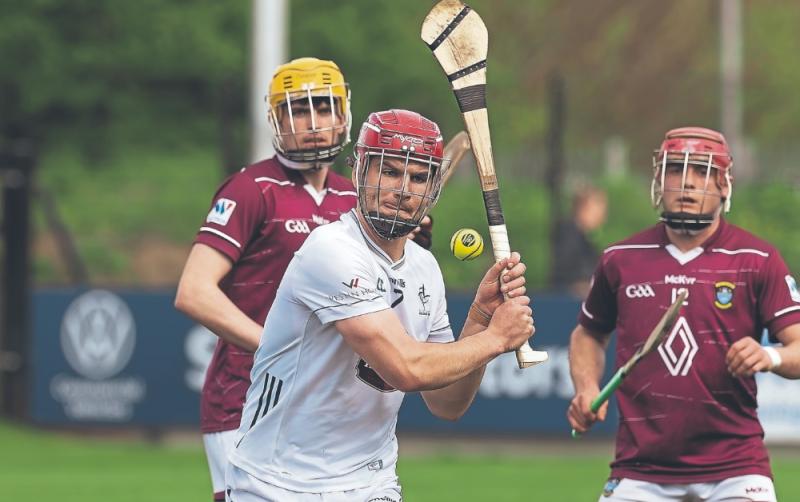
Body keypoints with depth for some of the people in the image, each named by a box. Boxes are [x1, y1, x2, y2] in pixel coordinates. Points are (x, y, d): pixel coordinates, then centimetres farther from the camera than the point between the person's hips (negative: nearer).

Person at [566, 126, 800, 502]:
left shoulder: (758, 261, -1)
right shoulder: (622, 260, 7)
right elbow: (589, 333, 23)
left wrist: (770, 357, -29)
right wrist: (586, 388, 4)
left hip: (734, 468, -2)